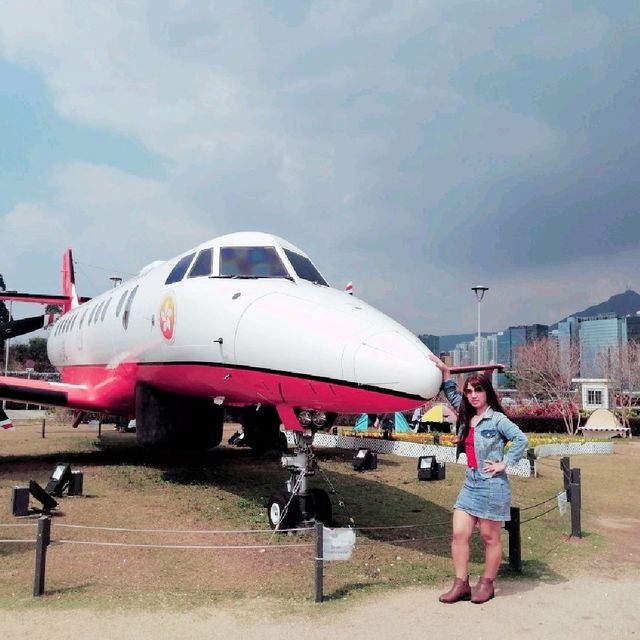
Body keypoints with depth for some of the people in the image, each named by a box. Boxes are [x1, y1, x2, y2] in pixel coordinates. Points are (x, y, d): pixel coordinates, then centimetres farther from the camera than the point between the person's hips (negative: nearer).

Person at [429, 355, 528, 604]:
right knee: (459, 534, 1)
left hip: (492, 485, -7)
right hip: (470, 483, 7)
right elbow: (452, 395, 21)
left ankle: (486, 584, 19)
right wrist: (444, 370, 13)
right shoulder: (467, 417, 10)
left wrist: (504, 463, -14)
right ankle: (461, 583, 9)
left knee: (490, 538, 6)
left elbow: (520, 439, -16)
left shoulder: (496, 419, -9)